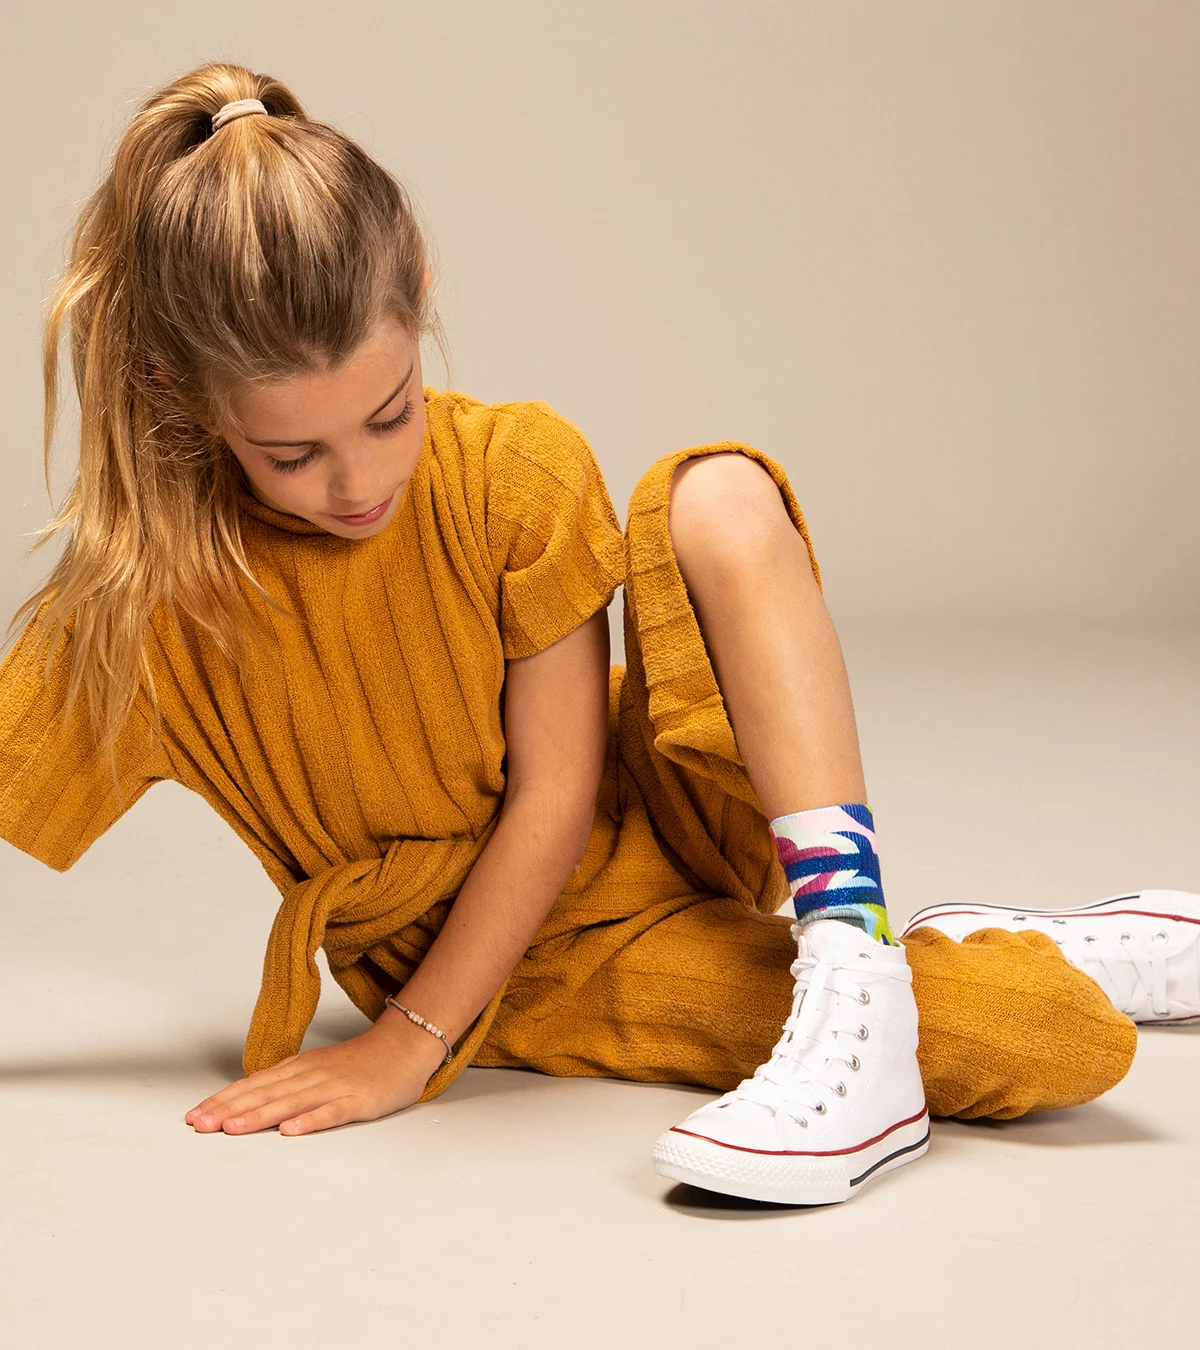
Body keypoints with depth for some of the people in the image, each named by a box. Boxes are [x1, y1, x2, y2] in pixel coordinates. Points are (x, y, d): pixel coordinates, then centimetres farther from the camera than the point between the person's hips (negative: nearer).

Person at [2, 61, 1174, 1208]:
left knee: (720, 501, -29)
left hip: (654, 829, 2)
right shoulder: (141, 606, -18)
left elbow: (556, 790, -15)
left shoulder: (517, 471, -17)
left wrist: (406, 1046, -19)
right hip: (520, 974, -2)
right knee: (1064, 1046, -22)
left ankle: (853, 952, -29)